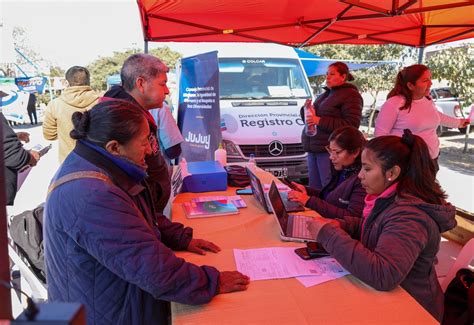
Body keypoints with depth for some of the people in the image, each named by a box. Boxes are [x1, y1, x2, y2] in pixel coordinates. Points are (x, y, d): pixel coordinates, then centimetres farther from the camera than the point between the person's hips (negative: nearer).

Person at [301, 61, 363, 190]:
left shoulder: (350, 95, -4)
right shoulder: (325, 95, 22)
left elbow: (351, 125, -15)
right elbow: (309, 117, 27)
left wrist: (320, 121, -18)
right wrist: (307, 109, 2)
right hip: (313, 149, 8)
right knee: (314, 189, 11)